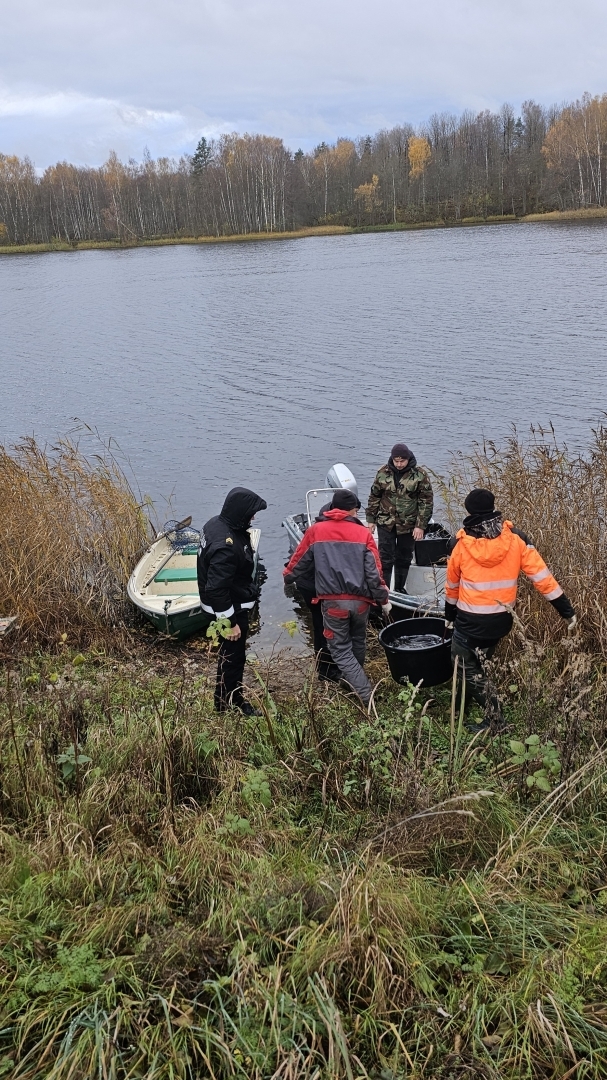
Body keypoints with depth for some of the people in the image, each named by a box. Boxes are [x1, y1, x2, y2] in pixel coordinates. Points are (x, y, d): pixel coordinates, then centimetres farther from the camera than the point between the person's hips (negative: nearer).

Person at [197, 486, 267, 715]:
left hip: (230, 603, 10)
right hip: (231, 608, -10)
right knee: (232, 655, 8)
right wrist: (230, 622, -23)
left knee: (232, 653, 24)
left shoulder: (216, 523, -3)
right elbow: (217, 589, -31)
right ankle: (227, 705, 25)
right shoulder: (226, 547, -34)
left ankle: (232, 697, 42)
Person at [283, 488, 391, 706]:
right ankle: (352, 678, 44)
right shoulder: (363, 533, -1)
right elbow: (374, 571, -3)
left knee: (341, 649, 5)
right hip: (360, 600, 2)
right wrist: (383, 599, 7)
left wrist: (289, 578, 31)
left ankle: (366, 695, -5)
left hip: (332, 601, -2)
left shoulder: (315, 531, 1)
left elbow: (299, 561, 12)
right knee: (358, 642, 25)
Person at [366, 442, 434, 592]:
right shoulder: (383, 472, -1)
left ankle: (399, 590, 26)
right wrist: (371, 520, 7)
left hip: (408, 525, 0)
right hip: (385, 523, 0)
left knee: (404, 559, 11)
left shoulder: (420, 474, -7)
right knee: (385, 558, -1)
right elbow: (374, 497, 9)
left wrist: (421, 525, -9)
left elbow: (427, 501, -5)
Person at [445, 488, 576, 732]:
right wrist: (566, 609, -3)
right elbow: (541, 576, -9)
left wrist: (450, 613, 19)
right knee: (479, 662, 25)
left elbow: (452, 585, 2)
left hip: (470, 619, -4)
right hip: (501, 619, 4)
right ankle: (465, 702, 39)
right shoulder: (516, 538, -10)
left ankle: (493, 717, 5)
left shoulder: (460, 544, -11)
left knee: (466, 664, 11)